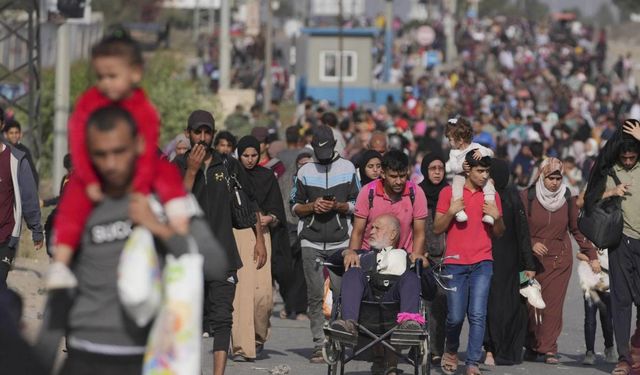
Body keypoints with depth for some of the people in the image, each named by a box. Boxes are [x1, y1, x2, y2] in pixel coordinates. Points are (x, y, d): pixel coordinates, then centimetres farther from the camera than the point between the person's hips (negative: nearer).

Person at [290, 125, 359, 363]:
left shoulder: (347, 168, 8)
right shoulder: (305, 171, 12)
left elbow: (357, 205, 7)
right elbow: (294, 207, 14)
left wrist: (338, 206, -11)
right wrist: (312, 206, -5)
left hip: (340, 242, -1)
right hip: (311, 242, 1)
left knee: (343, 293, -8)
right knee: (315, 296, -2)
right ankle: (319, 345, 0)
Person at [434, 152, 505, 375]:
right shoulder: (449, 193, 4)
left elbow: (498, 233, 16)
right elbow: (437, 229, 4)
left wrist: (497, 217, -4)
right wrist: (451, 212, -12)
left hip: (482, 264, 1)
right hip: (455, 264, -1)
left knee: (478, 315, -9)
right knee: (455, 316, -2)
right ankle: (451, 350, 26)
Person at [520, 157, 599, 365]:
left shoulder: (567, 199, 5)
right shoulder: (527, 197, -2)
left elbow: (577, 229, 12)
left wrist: (592, 255, 9)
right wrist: (531, 244, -17)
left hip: (560, 261, 1)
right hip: (533, 260, -1)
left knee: (553, 305, -7)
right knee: (531, 304, -1)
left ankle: (549, 349, -5)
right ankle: (532, 346, 13)